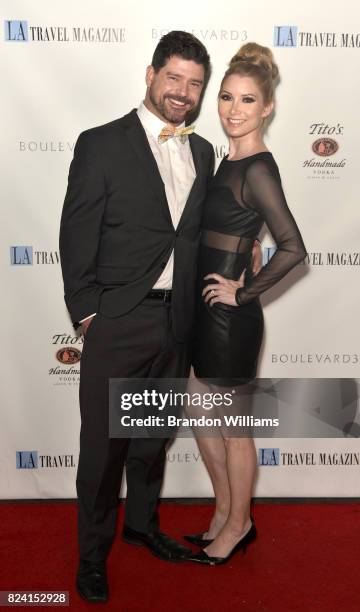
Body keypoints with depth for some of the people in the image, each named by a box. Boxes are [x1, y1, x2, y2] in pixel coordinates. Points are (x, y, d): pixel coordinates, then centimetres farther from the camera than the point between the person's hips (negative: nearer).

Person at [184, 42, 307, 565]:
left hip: (231, 315, -9)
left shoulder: (258, 168, -17)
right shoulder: (229, 159, 10)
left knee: (233, 428, 9)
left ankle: (238, 525, 30)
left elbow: (293, 248, -27)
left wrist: (243, 293, -17)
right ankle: (225, 510, 39)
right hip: (205, 307, 9)